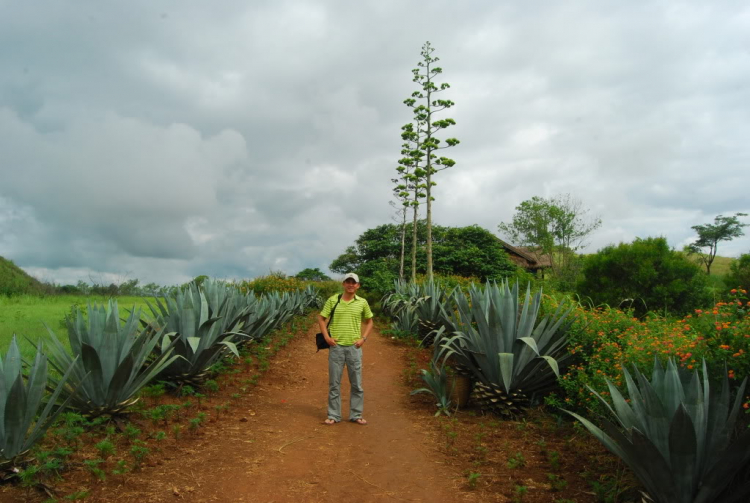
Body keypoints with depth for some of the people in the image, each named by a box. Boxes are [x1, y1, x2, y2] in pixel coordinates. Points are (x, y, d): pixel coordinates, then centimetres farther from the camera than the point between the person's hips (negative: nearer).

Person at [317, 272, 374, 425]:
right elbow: (321, 318, 6)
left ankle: (356, 415, 21)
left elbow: (369, 322, 14)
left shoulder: (362, 302, 2)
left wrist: (363, 338, 1)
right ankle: (333, 415, 18)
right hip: (336, 346, -1)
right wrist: (326, 337, -4)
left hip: (354, 347, 1)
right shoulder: (333, 300, -1)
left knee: (357, 383, 7)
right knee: (334, 383, 7)